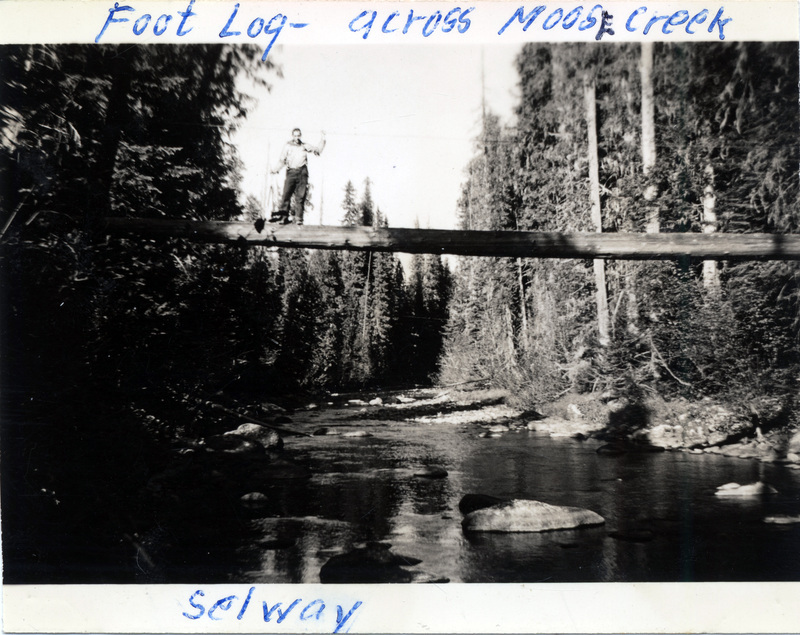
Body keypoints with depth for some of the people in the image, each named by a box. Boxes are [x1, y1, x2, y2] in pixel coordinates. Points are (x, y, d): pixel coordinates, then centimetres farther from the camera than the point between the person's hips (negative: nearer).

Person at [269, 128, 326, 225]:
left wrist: (323, 139, 15)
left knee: (301, 196, -2)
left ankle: (299, 218, 1)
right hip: (291, 172, -1)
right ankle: (283, 217, -10)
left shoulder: (305, 146, 18)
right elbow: (282, 160, 12)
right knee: (286, 194, -10)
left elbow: (318, 149, 25)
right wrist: (276, 169, 0)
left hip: (302, 172, 1)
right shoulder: (288, 146, 13)